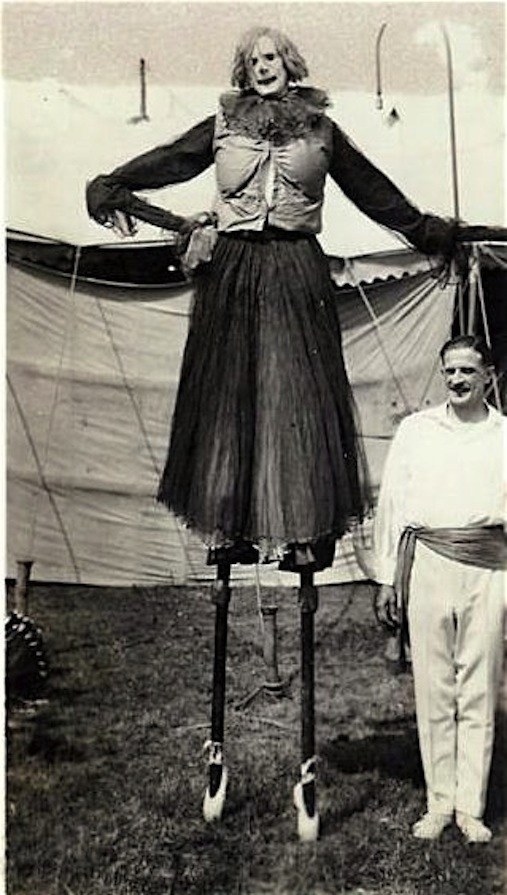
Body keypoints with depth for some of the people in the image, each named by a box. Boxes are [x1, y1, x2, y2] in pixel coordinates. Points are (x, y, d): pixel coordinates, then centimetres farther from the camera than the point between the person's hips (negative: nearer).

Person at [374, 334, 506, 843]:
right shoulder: (415, 429, 10)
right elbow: (391, 503, 10)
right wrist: (387, 578, 7)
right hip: (427, 564, 1)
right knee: (433, 690, 5)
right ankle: (438, 804, 17)